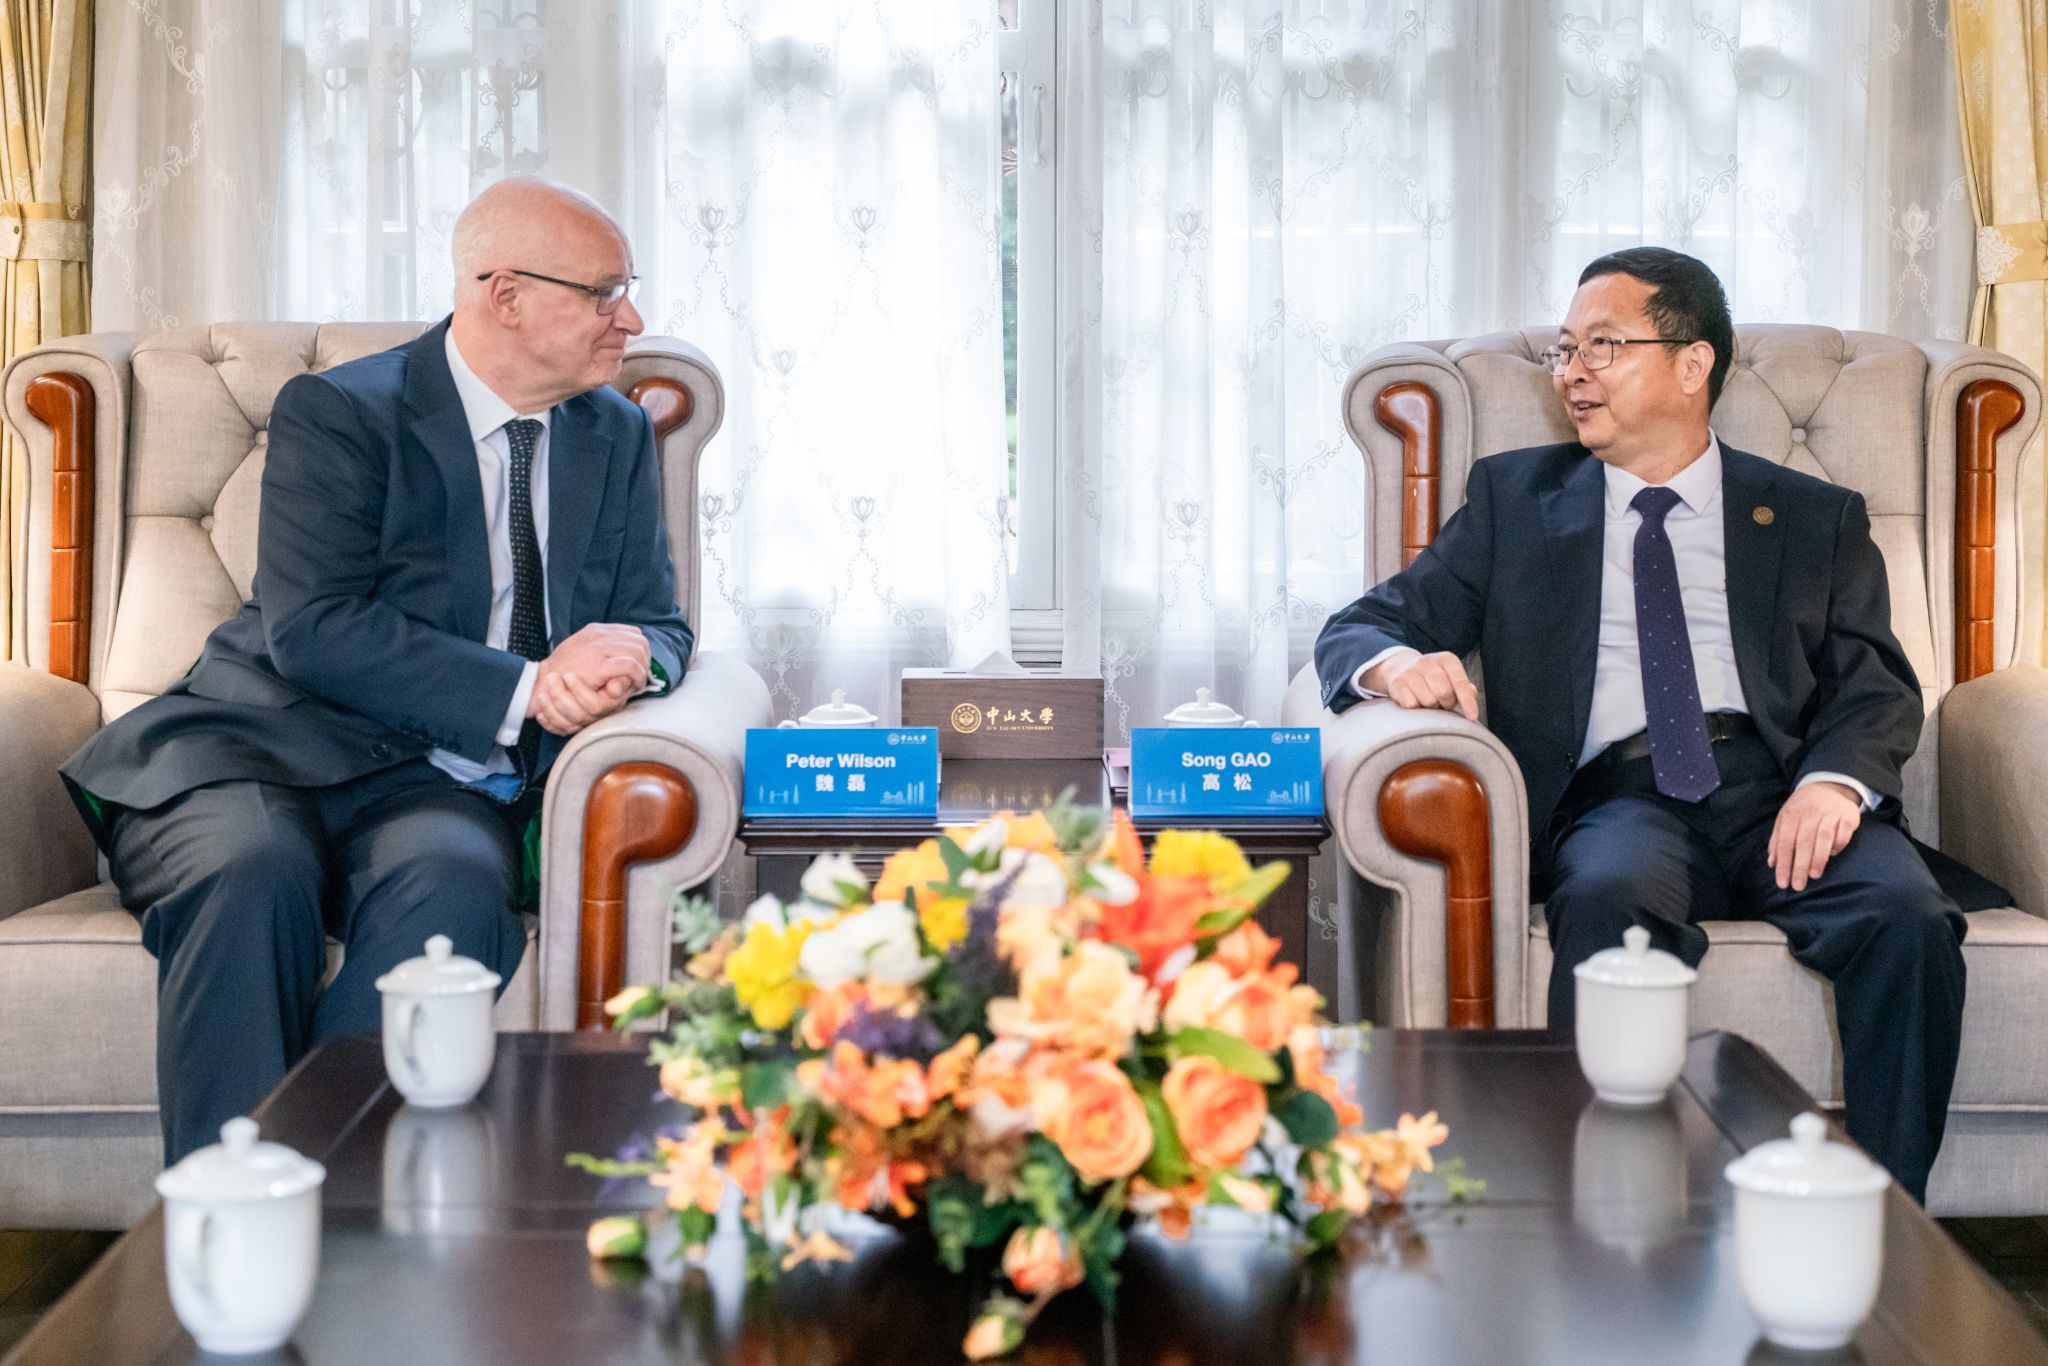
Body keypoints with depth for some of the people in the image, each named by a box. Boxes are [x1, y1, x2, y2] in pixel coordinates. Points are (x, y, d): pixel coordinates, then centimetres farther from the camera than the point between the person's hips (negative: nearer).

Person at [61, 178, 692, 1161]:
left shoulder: (618, 435, 13)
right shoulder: (336, 414, -4)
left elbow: (658, 625, 13)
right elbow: (313, 629, -16)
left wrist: (625, 657, -14)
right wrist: (523, 690, -23)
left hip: (437, 787, 3)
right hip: (264, 757, -2)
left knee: (451, 880, -34)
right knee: (251, 869, -37)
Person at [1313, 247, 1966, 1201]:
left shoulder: (1815, 519, 21)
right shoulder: (1514, 497, 22)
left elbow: (1875, 687, 10)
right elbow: (1361, 626, 16)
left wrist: (1833, 782, -15)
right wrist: (1395, 663, -11)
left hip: (1780, 792, 1)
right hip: (1617, 796, -1)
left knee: (1909, 920, -30)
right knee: (1613, 901, -36)